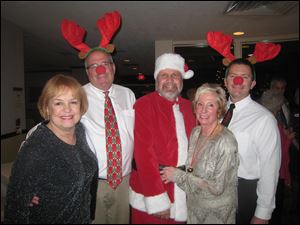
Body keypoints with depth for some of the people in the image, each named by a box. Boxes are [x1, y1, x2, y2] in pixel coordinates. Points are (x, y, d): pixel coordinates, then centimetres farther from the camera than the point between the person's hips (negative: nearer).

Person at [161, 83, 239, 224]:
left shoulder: (226, 141, -24)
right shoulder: (195, 132, -4)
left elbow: (217, 187, -24)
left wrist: (178, 175, -21)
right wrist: (173, 173, -6)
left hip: (216, 212, -5)